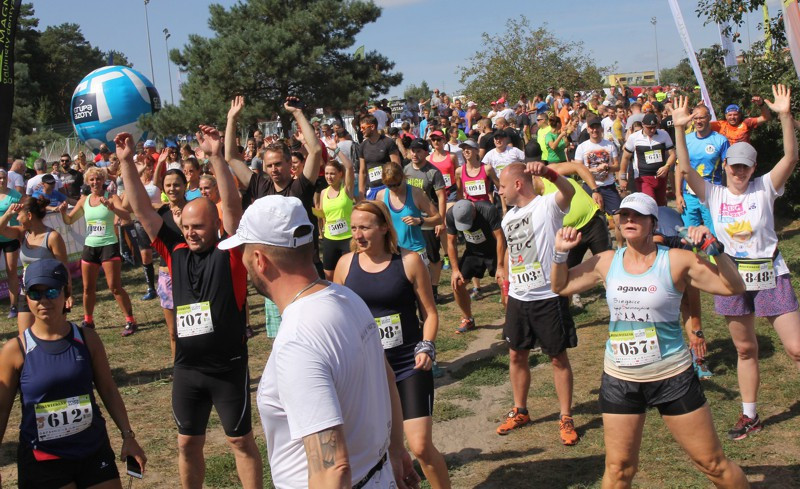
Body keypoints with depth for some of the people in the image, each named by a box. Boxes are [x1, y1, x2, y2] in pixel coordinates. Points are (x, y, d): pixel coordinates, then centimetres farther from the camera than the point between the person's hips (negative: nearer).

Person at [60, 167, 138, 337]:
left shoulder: (111, 198, -7)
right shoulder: (84, 200, 7)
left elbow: (127, 216, -22)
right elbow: (69, 221, 13)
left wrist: (110, 206, -39)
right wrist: (63, 212, -9)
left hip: (109, 246, -5)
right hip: (89, 246, 5)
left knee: (115, 287, -8)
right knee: (88, 288, 11)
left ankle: (130, 321, 0)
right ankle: (88, 321, 28)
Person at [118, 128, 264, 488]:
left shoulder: (230, 253, -8)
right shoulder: (176, 253, 3)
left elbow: (232, 205, -21)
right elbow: (142, 210, 2)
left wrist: (216, 157, -31)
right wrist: (127, 162, -5)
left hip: (228, 367, -4)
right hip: (186, 368, 5)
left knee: (240, 440, 10)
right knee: (188, 443, 17)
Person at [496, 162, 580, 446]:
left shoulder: (547, 206, -12)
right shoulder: (508, 218, 12)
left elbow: (569, 191, -33)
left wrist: (548, 173, -53)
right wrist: (507, 281, 21)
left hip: (548, 297, -7)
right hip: (517, 298, 7)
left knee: (558, 358, 4)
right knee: (516, 355, 14)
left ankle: (566, 418, 15)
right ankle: (520, 411, 30)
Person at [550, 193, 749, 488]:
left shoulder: (676, 261, -10)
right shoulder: (606, 263, 1)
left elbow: (733, 287, -14)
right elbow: (561, 286, 12)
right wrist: (561, 252, -3)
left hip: (672, 376, -3)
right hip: (619, 379, 3)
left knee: (713, 464, 6)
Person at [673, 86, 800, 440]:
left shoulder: (765, 188, -4)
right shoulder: (714, 194, 0)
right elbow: (685, 169, -12)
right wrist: (679, 129, -22)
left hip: (770, 276, -2)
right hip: (734, 278, 2)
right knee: (745, 350, 14)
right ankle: (750, 416, 26)